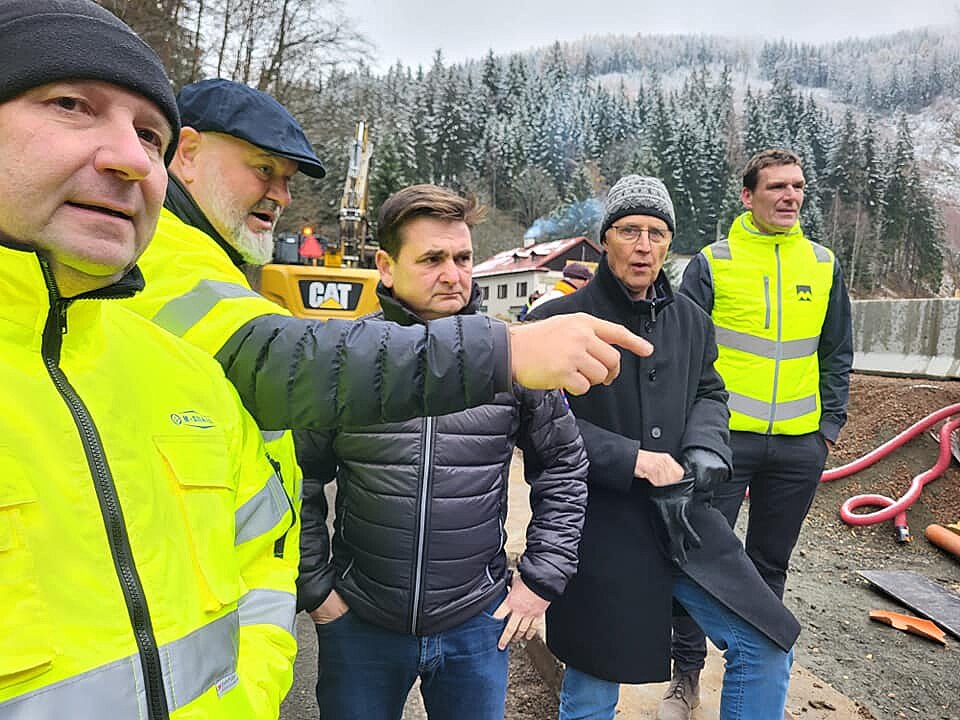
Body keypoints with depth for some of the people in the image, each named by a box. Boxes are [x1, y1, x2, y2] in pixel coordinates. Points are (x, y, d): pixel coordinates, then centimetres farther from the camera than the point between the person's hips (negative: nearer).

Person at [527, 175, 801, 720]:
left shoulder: (691, 319, 8)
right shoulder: (561, 320, -12)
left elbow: (710, 394, 18)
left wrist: (705, 449, -3)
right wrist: (633, 460, -19)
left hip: (682, 519, 6)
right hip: (598, 531, -5)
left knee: (767, 646, 12)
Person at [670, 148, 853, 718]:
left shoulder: (824, 265, 8)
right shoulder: (712, 263, -3)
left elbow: (837, 354, 14)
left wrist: (830, 424, 7)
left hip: (800, 445, 4)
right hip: (724, 437, -3)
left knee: (771, 562, 16)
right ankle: (687, 671, 20)